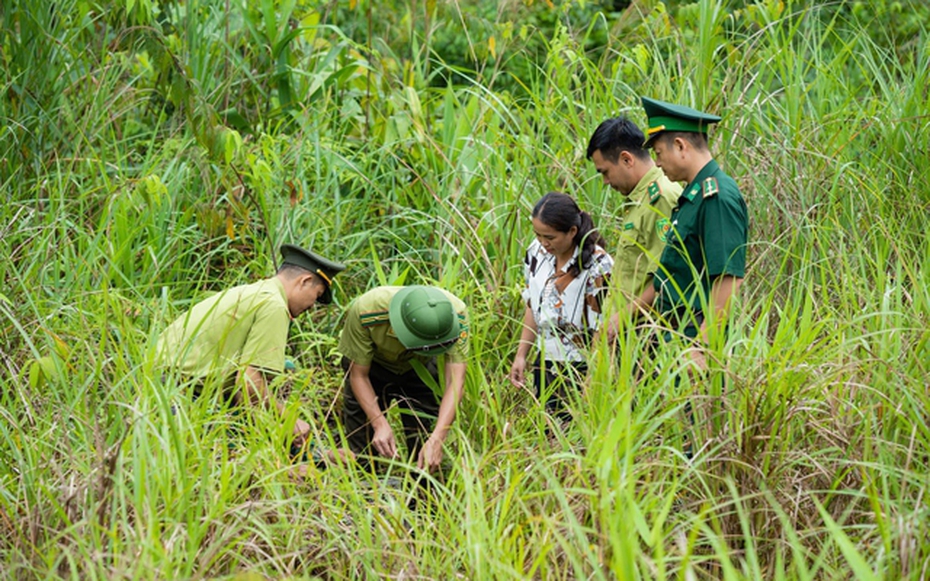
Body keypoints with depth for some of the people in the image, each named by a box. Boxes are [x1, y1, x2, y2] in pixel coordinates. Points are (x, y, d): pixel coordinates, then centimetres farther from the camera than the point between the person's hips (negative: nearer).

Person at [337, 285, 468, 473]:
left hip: (419, 368, 2)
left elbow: (456, 381, -38)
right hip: (372, 364, -1)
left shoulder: (456, 313, -37)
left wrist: (436, 440, -49)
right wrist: (381, 425, -41)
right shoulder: (365, 312, -42)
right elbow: (358, 375, -28)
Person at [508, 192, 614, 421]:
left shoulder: (597, 267, -19)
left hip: (583, 370, -6)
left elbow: (601, 331, -16)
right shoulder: (537, 253, 0)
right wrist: (521, 355, 11)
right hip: (547, 367, 6)